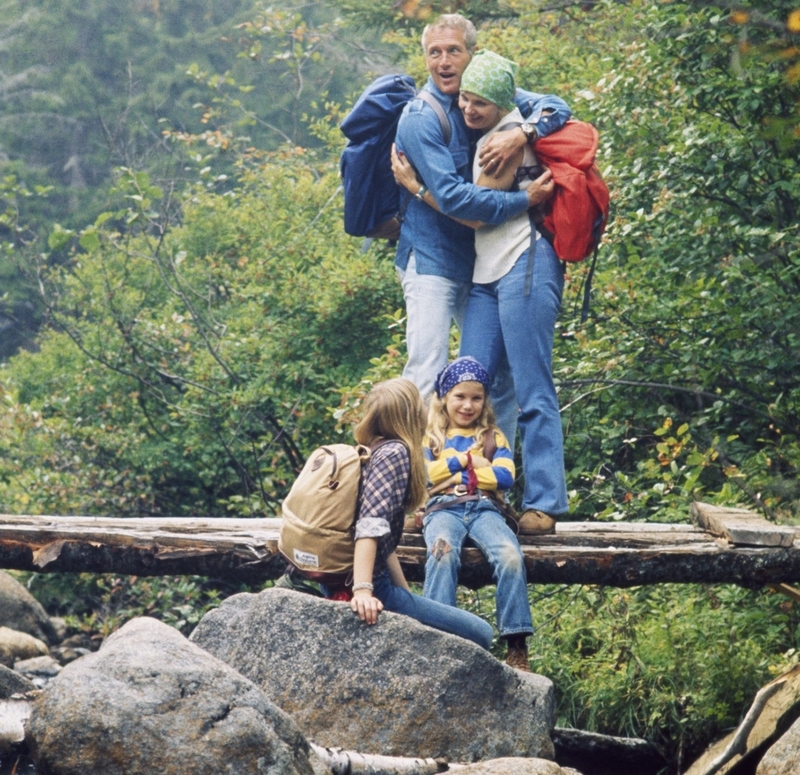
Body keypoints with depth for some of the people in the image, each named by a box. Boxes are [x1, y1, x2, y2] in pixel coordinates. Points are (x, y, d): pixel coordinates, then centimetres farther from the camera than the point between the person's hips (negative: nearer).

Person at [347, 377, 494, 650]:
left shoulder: (374, 452, 16)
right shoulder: (395, 452, -11)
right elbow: (370, 525, -25)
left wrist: (408, 598, 21)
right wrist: (363, 590, -34)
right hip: (374, 590, -10)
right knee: (480, 634, -7)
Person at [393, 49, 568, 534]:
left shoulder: (507, 136, -5)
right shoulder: (487, 136, 22)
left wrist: (415, 185, 1)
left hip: (525, 266, -9)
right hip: (488, 275, 9)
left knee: (532, 393, -10)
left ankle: (544, 506, -11)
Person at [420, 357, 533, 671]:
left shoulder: (493, 437, 21)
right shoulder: (430, 437, 18)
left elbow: (505, 476, 5)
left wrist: (458, 474, -1)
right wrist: (465, 460, 1)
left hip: (484, 508, 1)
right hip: (443, 508, -1)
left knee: (511, 556, -31)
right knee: (442, 554, -37)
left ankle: (517, 646, -31)